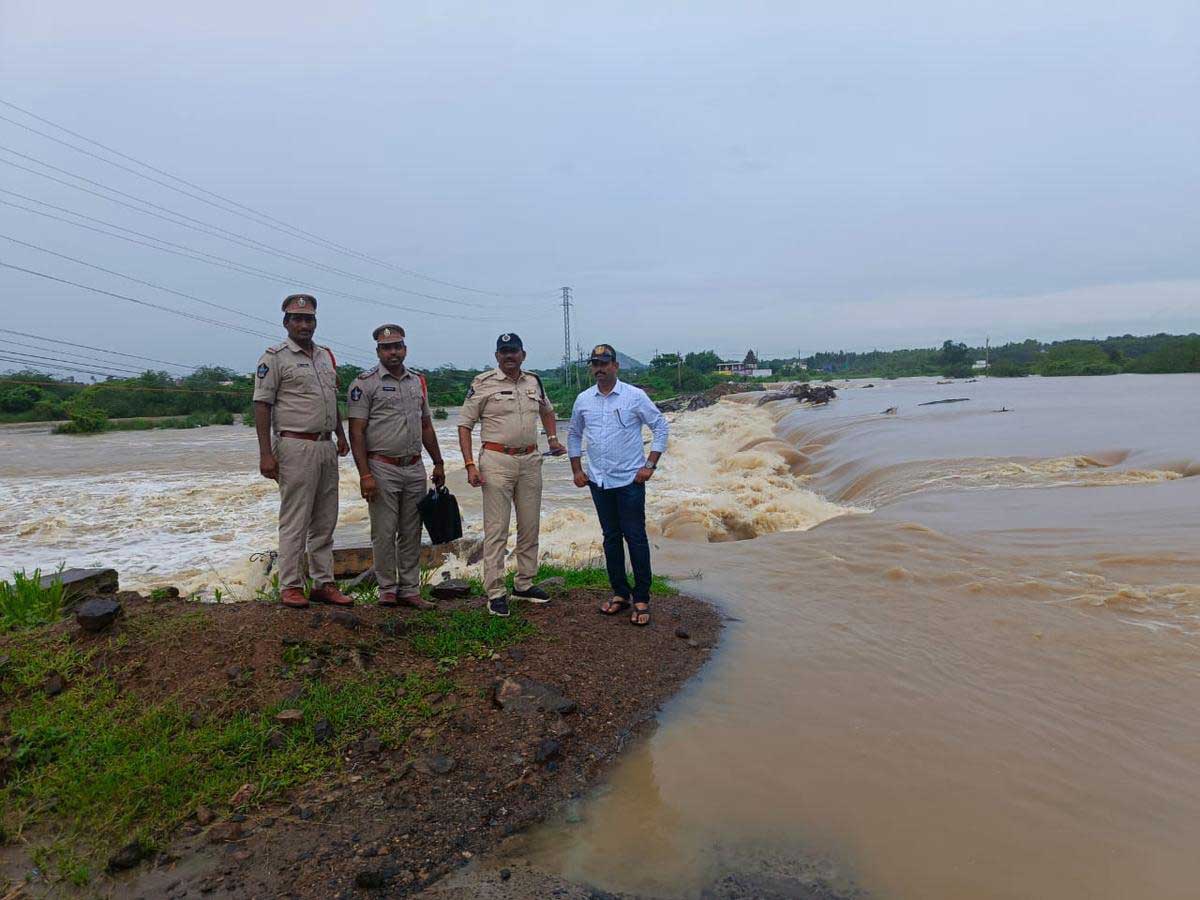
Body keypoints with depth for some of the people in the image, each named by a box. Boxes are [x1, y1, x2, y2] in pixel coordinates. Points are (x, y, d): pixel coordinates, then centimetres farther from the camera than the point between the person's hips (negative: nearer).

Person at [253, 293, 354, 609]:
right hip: (296, 447, -7)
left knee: (325, 522, 10)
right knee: (294, 521, -3)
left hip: (327, 447, 7)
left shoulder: (326, 355, 17)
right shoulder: (275, 357, -4)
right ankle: (290, 586, 7)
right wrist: (265, 453, -14)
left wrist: (340, 434, 17)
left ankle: (324, 583, 18)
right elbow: (262, 405, -8)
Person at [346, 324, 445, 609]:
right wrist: (365, 474, -17)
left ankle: (410, 589, 17)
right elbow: (356, 432, -9)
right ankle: (387, 589, 13)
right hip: (382, 469, -5)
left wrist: (438, 463, 16)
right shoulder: (364, 383, -4)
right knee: (384, 533, 1)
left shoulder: (418, 381, 13)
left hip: (415, 468, 5)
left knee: (412, 532, 9)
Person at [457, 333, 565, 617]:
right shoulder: (483, 384, -4)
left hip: (530, 460, 5)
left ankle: (524, 583, 25)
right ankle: (496, 592, 3)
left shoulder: (534, 382, 11)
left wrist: (553, 438, 20)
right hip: (496, 461, -5)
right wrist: (470, 465, -13)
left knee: (530, 527, 11)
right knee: (496, 529, -4)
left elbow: (547, 410, 32)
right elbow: (464, 425, -4)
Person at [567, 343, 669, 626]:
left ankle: (641, 599, 7)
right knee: (611, 538, 11)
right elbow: (574, 435, 18)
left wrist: (650, 465, -8)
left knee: (635, 537, -3)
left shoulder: (635, 396, -6)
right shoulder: (583, 400, 6)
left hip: (629, 479, -4)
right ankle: (620, 594, 23)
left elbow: (660, 427, -2)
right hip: (599, 481, 4)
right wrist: (577, 470, 10)